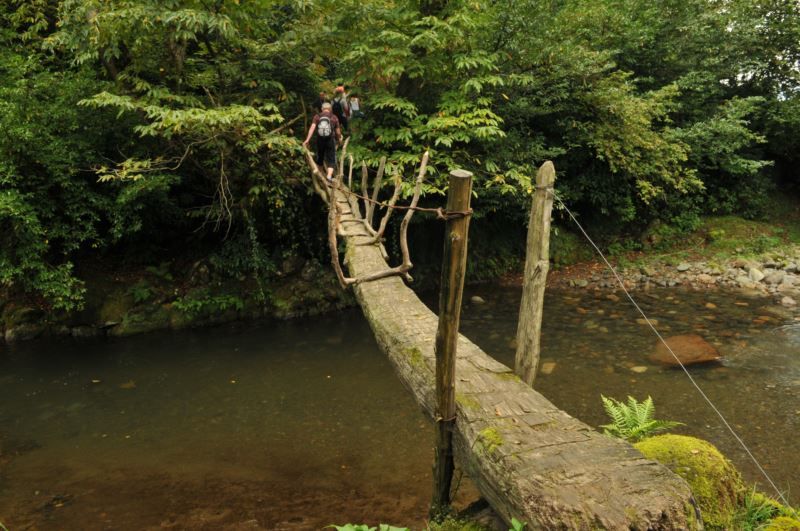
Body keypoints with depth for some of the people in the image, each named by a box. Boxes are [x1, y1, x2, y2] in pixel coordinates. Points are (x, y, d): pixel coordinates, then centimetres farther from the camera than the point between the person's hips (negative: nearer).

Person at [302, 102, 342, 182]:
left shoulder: (317, 117, 1)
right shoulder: (334, 118, 0)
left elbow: (312, 128, -11)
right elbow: (338, 131, 4)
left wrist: (307, 140, -15)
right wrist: (339, 138, 25)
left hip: (320, 140, 2)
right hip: (330, 140, -2)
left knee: (319, 157, 21)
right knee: (331, 160, 3)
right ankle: (329, 176, -16)